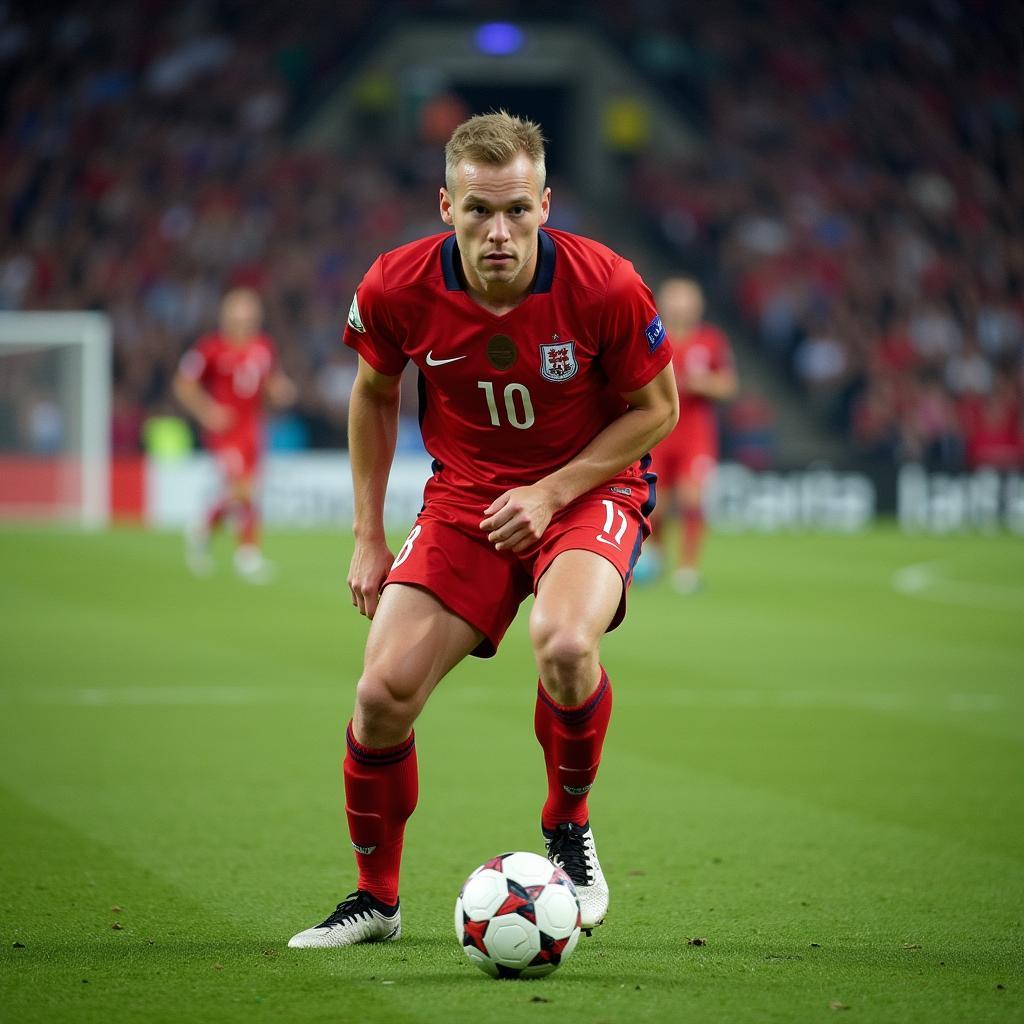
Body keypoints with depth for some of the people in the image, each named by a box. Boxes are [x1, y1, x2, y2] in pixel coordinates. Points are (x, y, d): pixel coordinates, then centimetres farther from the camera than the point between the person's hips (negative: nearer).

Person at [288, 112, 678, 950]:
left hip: (590, 488, -3)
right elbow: (374, 394, 6)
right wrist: (368, 535, 4)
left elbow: (656, 409, -7)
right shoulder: (398, 289, -16)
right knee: (383, 694, -10)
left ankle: (569, 826, -3)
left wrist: (552, 492, -17)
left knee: (565, 644, -33)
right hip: (465, 495, 3)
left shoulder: (604, 287, -23)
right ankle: (376, 897, 15)